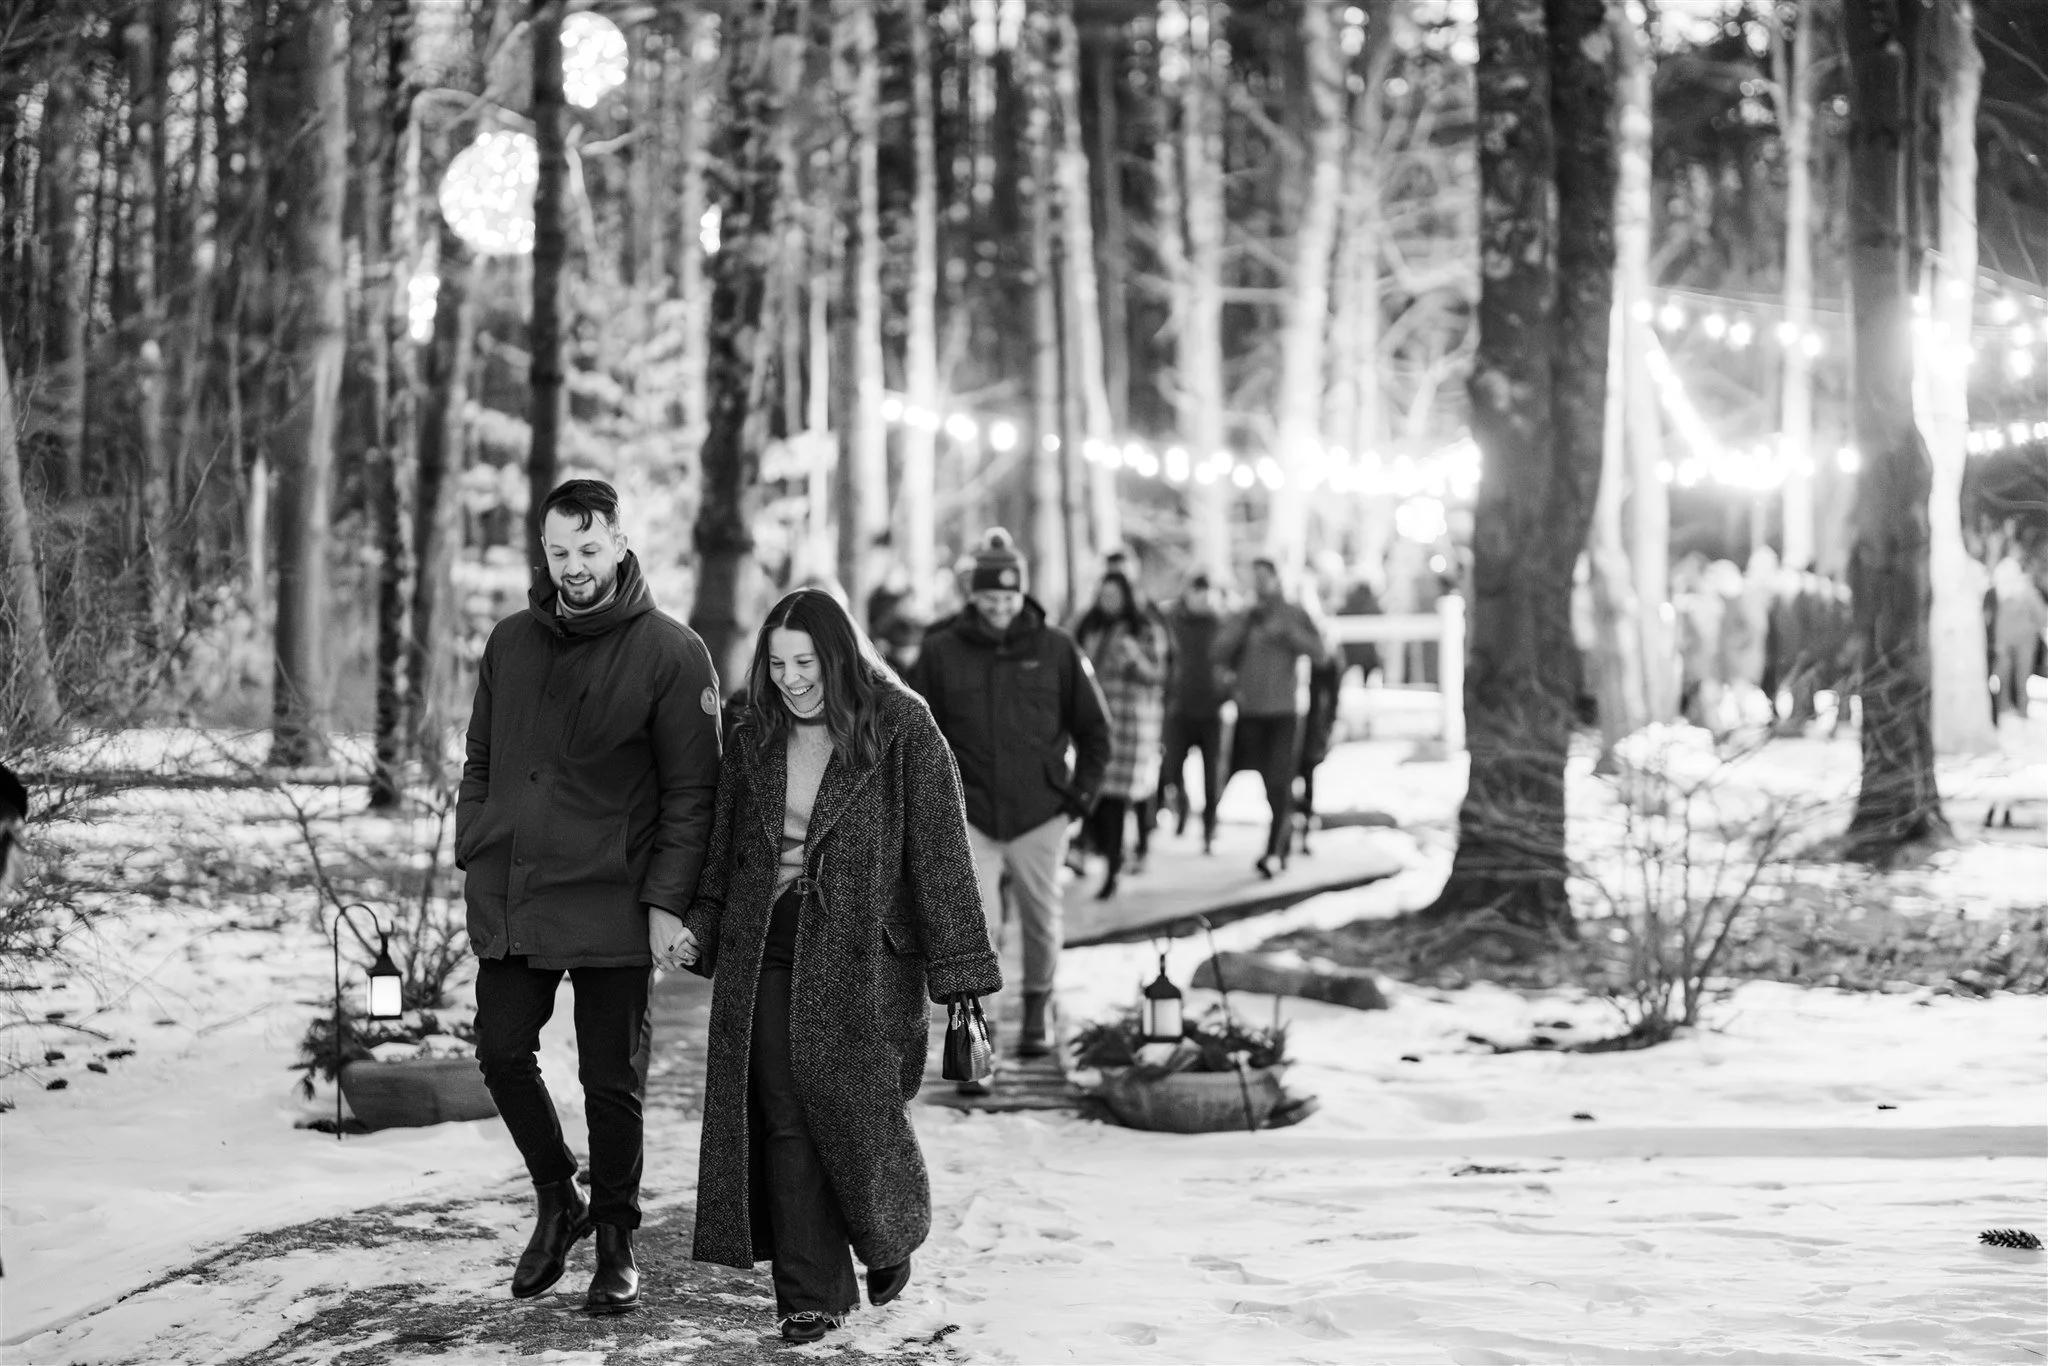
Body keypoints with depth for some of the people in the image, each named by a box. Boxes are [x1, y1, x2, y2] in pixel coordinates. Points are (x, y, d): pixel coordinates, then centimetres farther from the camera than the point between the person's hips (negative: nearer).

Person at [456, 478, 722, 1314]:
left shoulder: (669, 653, -5)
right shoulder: (510, 644, 10)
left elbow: (691, 790, -7)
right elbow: (480, 763, 17)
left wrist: (668, 899, -12)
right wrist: (473, 857, 8)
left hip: (613, 908, -4)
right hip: (507, 900, 4)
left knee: (611, 1081, 3)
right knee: (502, 1054, 5)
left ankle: (615, 1240, 20)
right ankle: (556, 1202, 27)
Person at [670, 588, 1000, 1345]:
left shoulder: (902, 733, -7)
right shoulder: (752, 738, 9)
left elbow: (940, 855, -8)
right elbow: (724, 849, 18)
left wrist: (960, 976, -11)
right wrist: (699, 928, 3)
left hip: (862, 955, -4)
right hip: (765, 951, 4)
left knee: (854, 1111, -3)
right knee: (785, 1121, 0)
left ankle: (889, 1235, 28)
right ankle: (811, 1294, 7)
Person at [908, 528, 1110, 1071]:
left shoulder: (1056, 649, -2)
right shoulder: (940, 651, -3)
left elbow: (1094, 729, 7)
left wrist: (1081, 793, 1)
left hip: (1039, 814, 1)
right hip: (969, 817, -1)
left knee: (1041, 920, 16)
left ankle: (1038, 1006, 41)